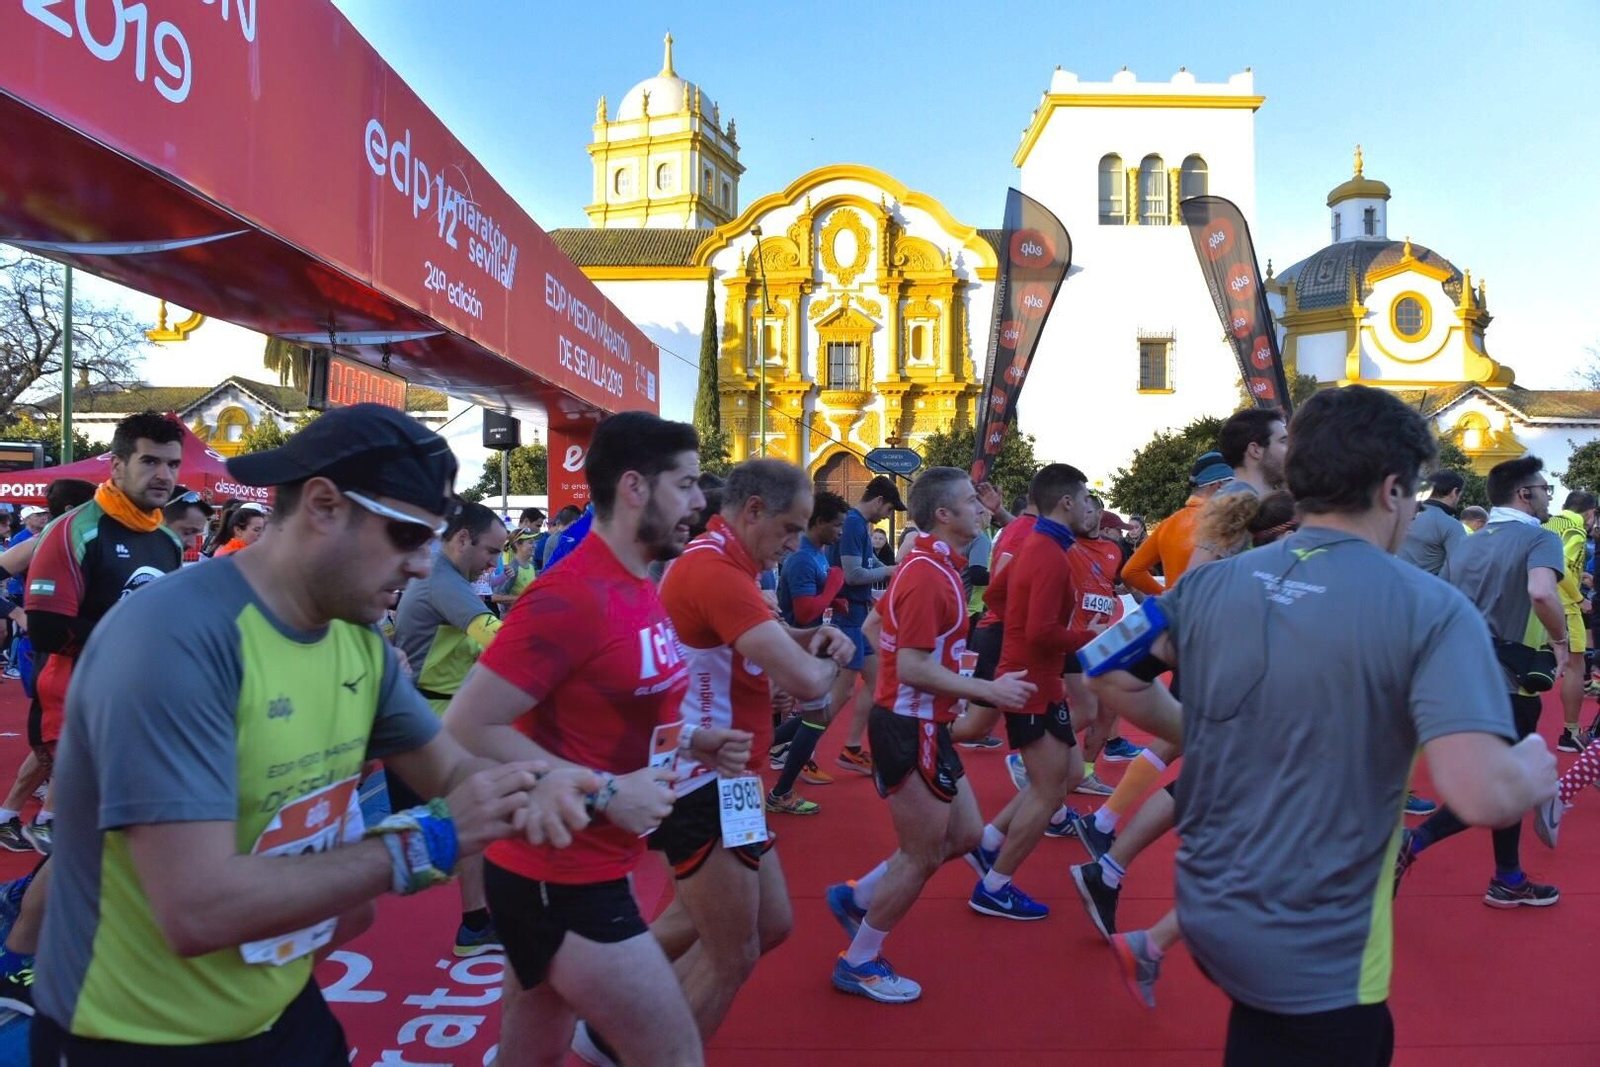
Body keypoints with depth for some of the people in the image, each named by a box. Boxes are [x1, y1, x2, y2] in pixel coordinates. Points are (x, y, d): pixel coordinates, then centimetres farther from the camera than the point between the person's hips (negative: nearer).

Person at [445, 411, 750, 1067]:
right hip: (560, 879, -9)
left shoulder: (637, 589, 6)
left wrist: (690, 742, 3)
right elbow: (467, 729, -26)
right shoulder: (570, 596, -23)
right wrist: (604, 792, -24)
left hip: (581, 870, 9)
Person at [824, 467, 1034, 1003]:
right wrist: (988, 689, -21)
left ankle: (856, 897, 27)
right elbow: (913, 668, -25)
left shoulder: (931, 566, 10)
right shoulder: (927, 576, -21)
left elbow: (879, 629, 17)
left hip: (924, 726, 10)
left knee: (964, 834, 16)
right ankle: (858, 964, 20)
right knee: (921, 856, 3)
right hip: (910, 729, -10)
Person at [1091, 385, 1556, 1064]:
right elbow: (1483, 797, -26)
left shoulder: (1211, 584, -4)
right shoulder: (1433, 611, -17)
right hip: (1317, 962, -5)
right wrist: (1535, 772, -4)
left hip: (1209, 917, 6)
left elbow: (1112, 677, 3)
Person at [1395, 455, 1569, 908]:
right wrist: (1561, 640, -16)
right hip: (1507, 681, -8)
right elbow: (1541, 592, -31)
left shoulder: (1466, 545, 12)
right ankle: (1413, 842, -11)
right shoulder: (1540, 538, -10)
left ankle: (1509, 880, 27)